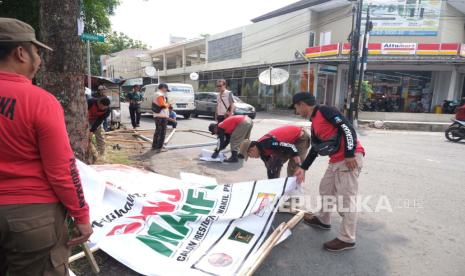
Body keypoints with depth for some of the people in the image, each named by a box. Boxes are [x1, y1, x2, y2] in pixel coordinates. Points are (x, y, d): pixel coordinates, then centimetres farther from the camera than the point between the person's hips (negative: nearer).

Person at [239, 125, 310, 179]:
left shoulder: (267, 143, -33)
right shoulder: (263, 151, -1)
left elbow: (289, 145, -32)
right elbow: (269, 167, 7)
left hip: (301, 137, -9)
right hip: (290, 139, 9)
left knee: (293, 167, -19)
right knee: (273, 164, 6)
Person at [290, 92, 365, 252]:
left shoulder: (325, 111, -10)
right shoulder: (314, 124, 18)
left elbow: (347, 128, -17)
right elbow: (315, 148, 23)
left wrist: (350, 154, -21)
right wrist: (303, 168, 23)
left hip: (350, 158, -10)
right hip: (335, 161, 10)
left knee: (345, 198, -5)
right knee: (325, 189, 21)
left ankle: (347, 239, 5)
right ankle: (323, 220, 39)